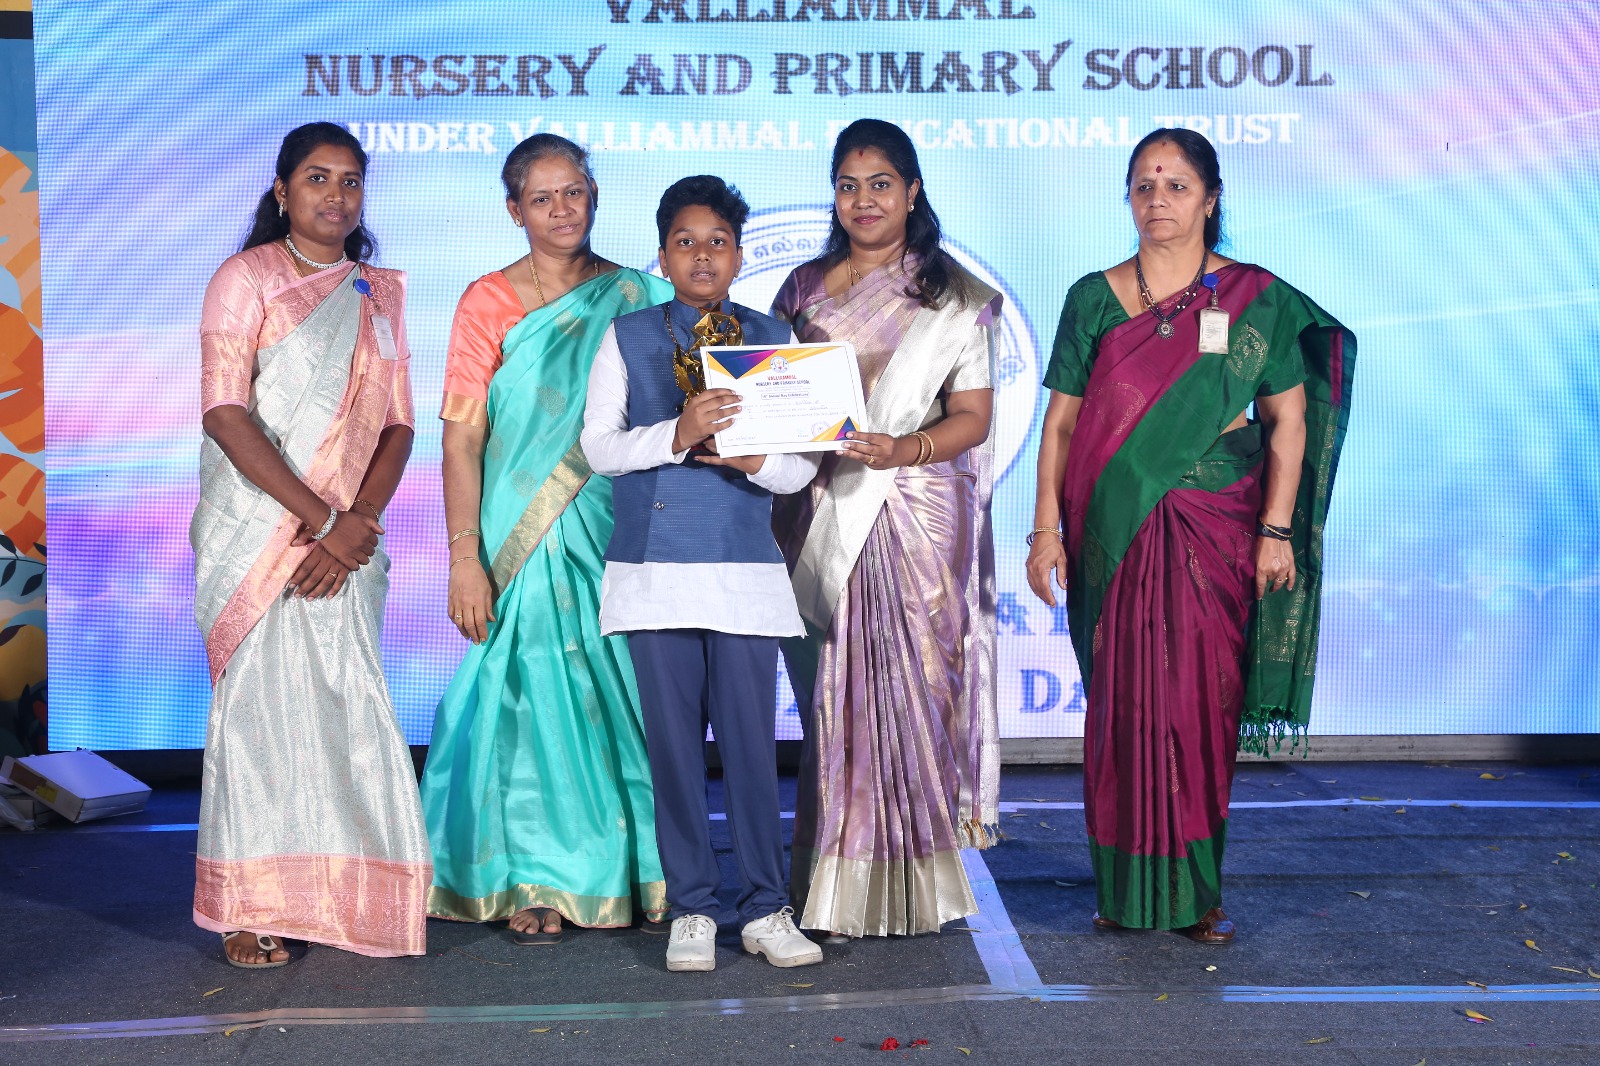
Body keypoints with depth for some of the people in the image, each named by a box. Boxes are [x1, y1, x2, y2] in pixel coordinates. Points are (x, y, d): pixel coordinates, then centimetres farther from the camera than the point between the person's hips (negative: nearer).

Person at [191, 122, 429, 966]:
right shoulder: (246, 279, 2)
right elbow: (226, 414, -9)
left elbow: (398, 424, 9)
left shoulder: (380, 294, 16)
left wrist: (356, 524, -9)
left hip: (348, 537, 4)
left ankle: (344, 901, 9)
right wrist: (319, 519, -15)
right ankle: (250, 909, 4)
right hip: (258, 534, -4)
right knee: (264, 699, -4)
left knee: (346, 702, 0)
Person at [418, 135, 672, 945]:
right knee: (535, 693, -1)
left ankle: (634, 874, 18)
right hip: (527, 536, -2)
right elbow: (461, 437, -5)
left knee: (622, 689, 5)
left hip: (621, 532, 2)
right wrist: (465, 557, -13)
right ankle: (534, 886, 11)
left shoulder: (638, 297, 7)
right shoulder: (488, 302, 0)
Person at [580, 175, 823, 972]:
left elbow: (804, 462, 6)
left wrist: (754, 458, -16)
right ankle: (691, 908, 14)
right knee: (673, 742, 4)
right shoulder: (628, 338, 8)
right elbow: (598, 445, -1)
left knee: (751, 739, 0)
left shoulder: (773, 341, 10)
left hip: (747, 570, 0)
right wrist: (675, 435, -17)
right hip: (654, 568, 0)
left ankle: (766, 907, 11)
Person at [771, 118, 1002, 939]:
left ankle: (913, 885, 5)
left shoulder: (953, 297, 6)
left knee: (911, 684, -5)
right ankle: (837, 889, 8)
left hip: (917, 515, -3)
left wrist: (901, 449, -17)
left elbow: (973, 416, 0)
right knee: (833, 693, 1)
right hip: (821, 516, 3)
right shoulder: (802, 290, 16)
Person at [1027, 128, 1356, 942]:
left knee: (1201, 702, 1)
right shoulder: (1093, 299, 7)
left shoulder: (1256, 300, 4)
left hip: (1214, 533, -1)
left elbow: (1289, 422, 3)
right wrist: (1046, 529, -1)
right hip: (1115, 533, 1)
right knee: (1123, 702, 3)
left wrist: (1277, 530, -6)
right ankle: (1126, 888, 14)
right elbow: (1060, 423, 6)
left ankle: (1197, 890, 12)